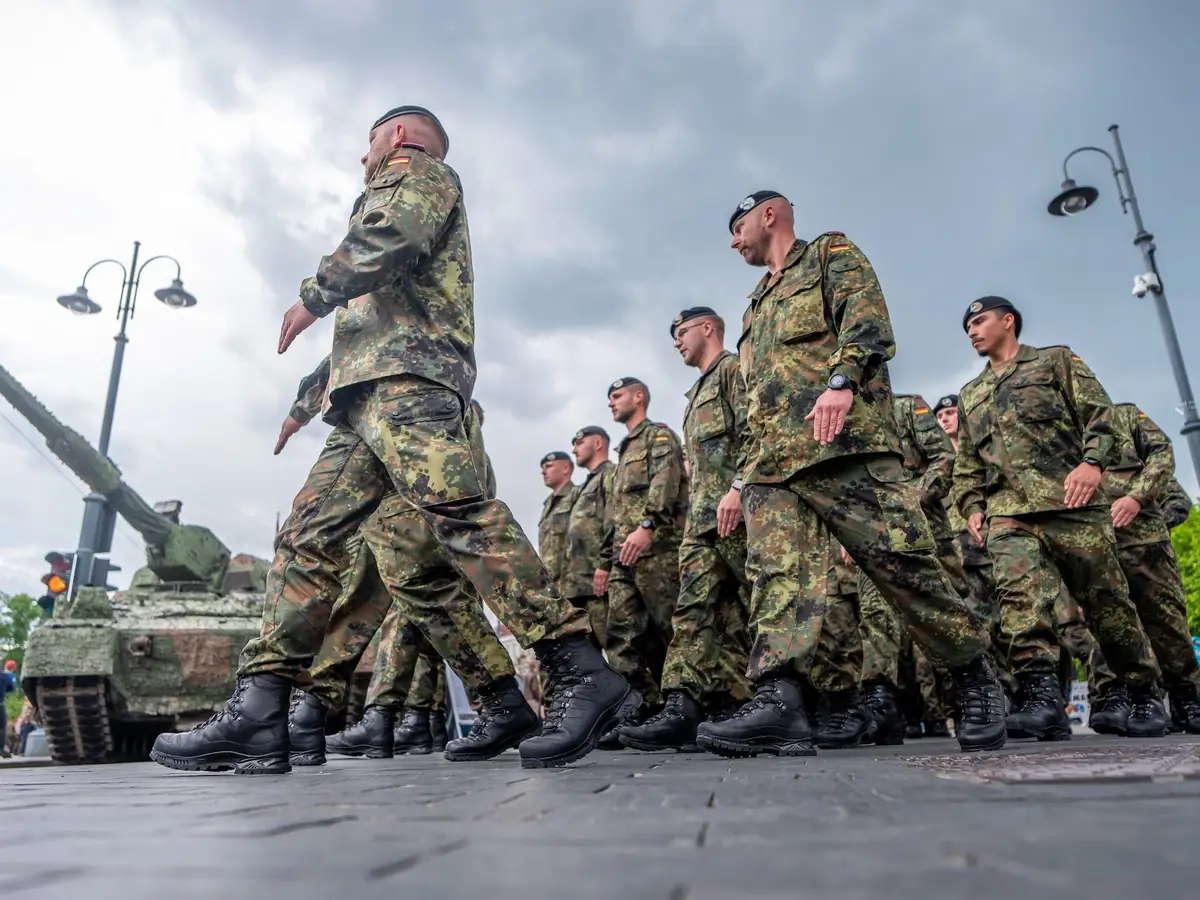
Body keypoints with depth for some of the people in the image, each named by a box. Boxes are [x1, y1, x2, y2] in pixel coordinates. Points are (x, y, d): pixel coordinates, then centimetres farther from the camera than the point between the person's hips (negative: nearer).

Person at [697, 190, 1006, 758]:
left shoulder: (830, 253, 15)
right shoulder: (757, 306, 35)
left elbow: (867, 318, -5)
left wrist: (841, 380, -23)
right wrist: (741, 480, 22)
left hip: (845, 441, -7)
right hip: (772, 462, 7)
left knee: (902, 563, -8)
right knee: (776, 575, -11)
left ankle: (975, 680, 10)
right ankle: (778, 702, -19)